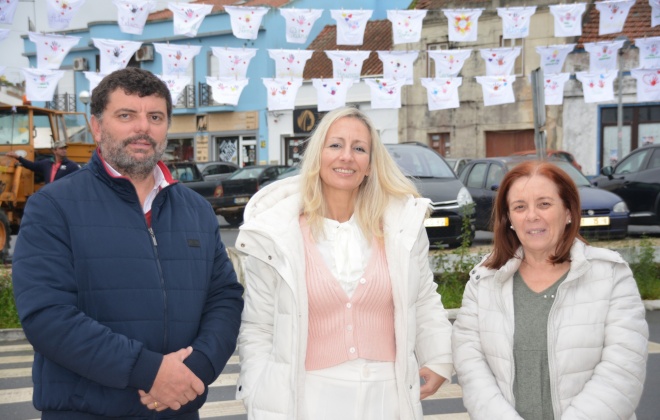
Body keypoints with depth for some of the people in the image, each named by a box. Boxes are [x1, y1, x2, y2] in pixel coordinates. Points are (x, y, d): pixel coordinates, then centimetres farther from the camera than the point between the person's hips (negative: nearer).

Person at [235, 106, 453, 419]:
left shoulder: (404, 223, 1)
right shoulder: (275, 234, -5)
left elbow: (425, 302, 13)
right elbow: (256, 329, -2)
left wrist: (438, 361, 10)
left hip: (388, 394, 2)